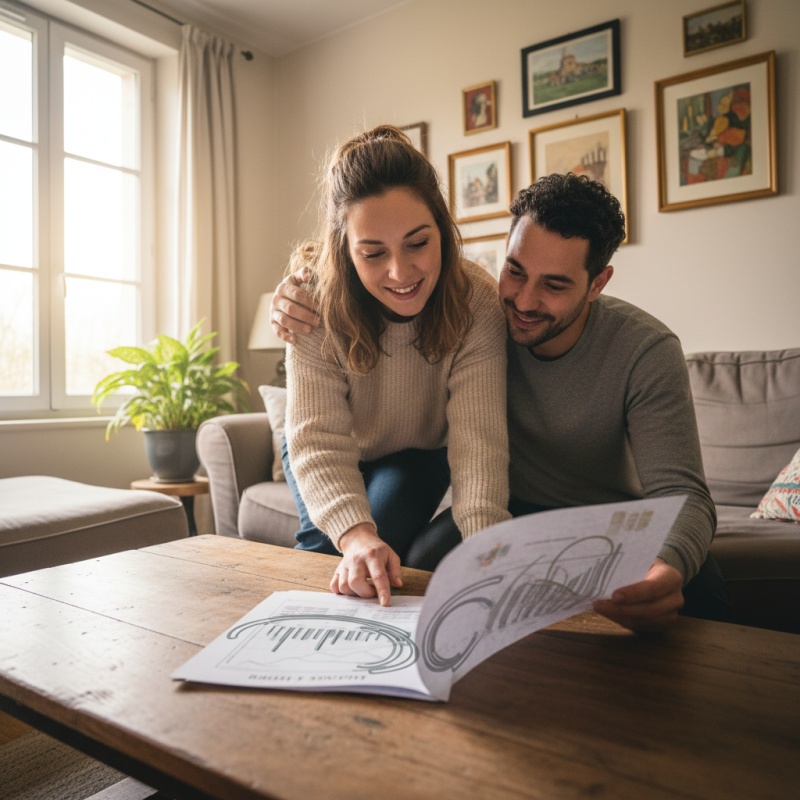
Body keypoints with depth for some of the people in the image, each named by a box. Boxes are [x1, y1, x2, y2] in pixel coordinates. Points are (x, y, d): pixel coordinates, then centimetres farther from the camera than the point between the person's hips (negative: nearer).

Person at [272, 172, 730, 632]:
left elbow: (681, 494, -28)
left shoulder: (646, 351, -21)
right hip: (507, 508, 2)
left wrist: (668, 567, -52)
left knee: (700, 592, -29)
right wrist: (297, 305, -25)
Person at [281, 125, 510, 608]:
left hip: (420, 456, 0)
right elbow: (318, 440, -36)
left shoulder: (475, 303, -31)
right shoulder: (317, 301, -30)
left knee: (383, 542, -21)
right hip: (339, 459, 1)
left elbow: (478, 435, -40)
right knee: (325, 546, -19)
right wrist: (354, 534, -53)